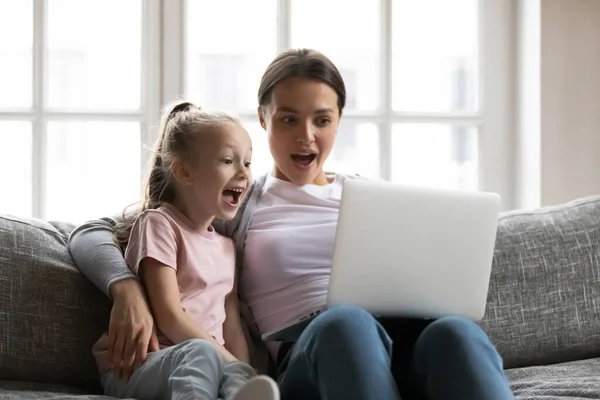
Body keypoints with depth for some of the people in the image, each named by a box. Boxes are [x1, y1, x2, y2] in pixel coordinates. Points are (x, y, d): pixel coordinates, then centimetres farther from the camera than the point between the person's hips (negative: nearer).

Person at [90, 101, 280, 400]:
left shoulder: (226, 246, 22)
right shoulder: (159, 223, 0)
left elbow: (232, 330, 16)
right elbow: (170, 318, -10)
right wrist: (232, 362, -12)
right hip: (135, 365, -5)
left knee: (240, 376, -31)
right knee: (201, 354, -39)